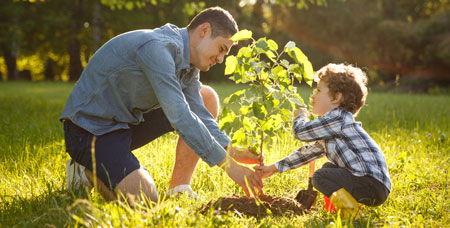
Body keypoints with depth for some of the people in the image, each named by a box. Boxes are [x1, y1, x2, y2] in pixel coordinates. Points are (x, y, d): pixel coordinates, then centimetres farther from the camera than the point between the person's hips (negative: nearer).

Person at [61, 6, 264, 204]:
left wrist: (232, 151, -15)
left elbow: (199, 114, 1)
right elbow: (180, 117, -32)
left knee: (207, 98, 3)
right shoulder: (157, 47, -26)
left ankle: (178, 189, 2)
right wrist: (229, 165, -30)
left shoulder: (187, 61, 5)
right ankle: (87, 171, 1)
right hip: (90, 127, -9)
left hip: (129, 121, 10)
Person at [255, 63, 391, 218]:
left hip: (374, 185, -10)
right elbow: (309, 152, 27)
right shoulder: (330, 129, 21)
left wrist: (301, 116, 11)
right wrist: (274, 168, 27)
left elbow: (300, 132, -12)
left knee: (320, 176, -15)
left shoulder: (338, 119, -12)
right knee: (328, 168, 25)